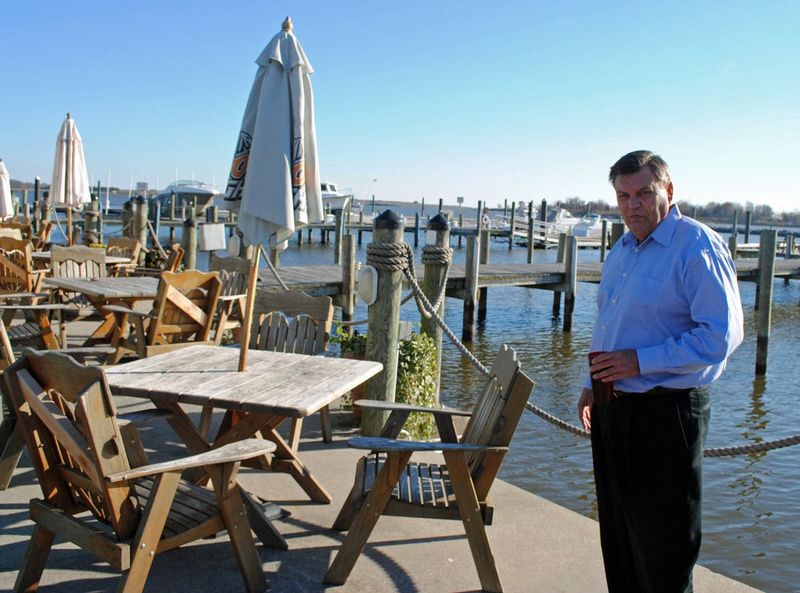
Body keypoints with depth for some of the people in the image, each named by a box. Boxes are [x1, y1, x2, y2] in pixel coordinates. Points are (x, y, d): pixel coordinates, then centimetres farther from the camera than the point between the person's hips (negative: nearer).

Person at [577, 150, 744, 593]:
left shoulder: (697, 248, -14)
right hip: (612, 409, 8)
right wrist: (594, 385, 15)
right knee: (618, 536, 20)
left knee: (662, 551, 3)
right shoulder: (621, 251, 12)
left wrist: (639, 362, -22)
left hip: (666, 412, -8)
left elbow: (721, 335, -21)